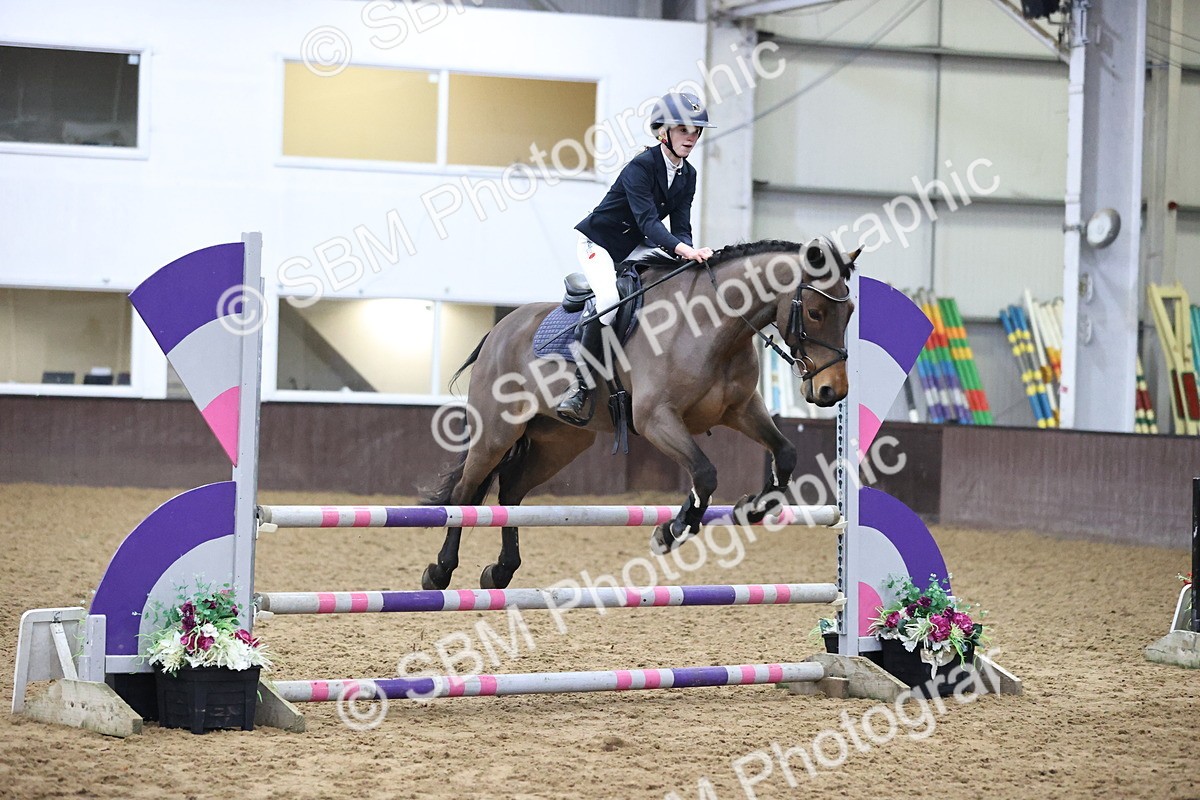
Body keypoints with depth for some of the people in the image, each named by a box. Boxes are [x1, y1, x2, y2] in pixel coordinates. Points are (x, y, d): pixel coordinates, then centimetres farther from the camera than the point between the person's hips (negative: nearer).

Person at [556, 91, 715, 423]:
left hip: (636, 249, 8)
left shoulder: (688, 176, 1)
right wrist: (680, 248, -47)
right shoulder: (641, 166, -22)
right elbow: (647, 220, -32)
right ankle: (581, 387, -28)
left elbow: (680, 227, -3)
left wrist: (691, 251, -26)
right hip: (598, 242, -7)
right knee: (610, 298, -34)